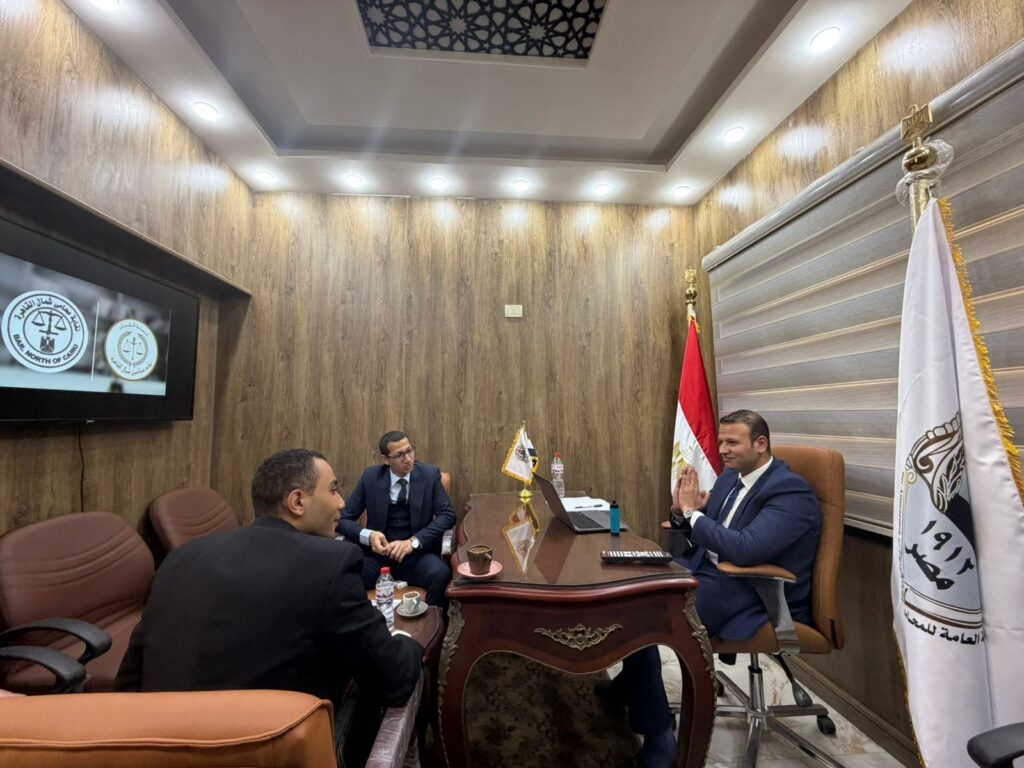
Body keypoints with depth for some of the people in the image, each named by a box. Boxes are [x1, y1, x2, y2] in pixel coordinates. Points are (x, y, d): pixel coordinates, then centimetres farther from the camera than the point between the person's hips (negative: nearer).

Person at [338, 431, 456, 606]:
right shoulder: (370, 476, 0)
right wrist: (368, 535, -19)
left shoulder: (430, 474, -2)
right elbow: (343, 519, 3)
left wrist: (413, 542, -20)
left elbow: (447, 515, -6)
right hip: (379, 553, 1)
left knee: (441, 575, -32)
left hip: (418, 553, 0)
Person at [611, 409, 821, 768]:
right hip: (704, 572, 8)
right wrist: (681, 513, -7)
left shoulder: (792, 492, -15)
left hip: (751, 598, -8)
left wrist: (693, 513, -19)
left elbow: (746, 550, -29)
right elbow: (698, 535, 15)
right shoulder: (729, 477, 10)